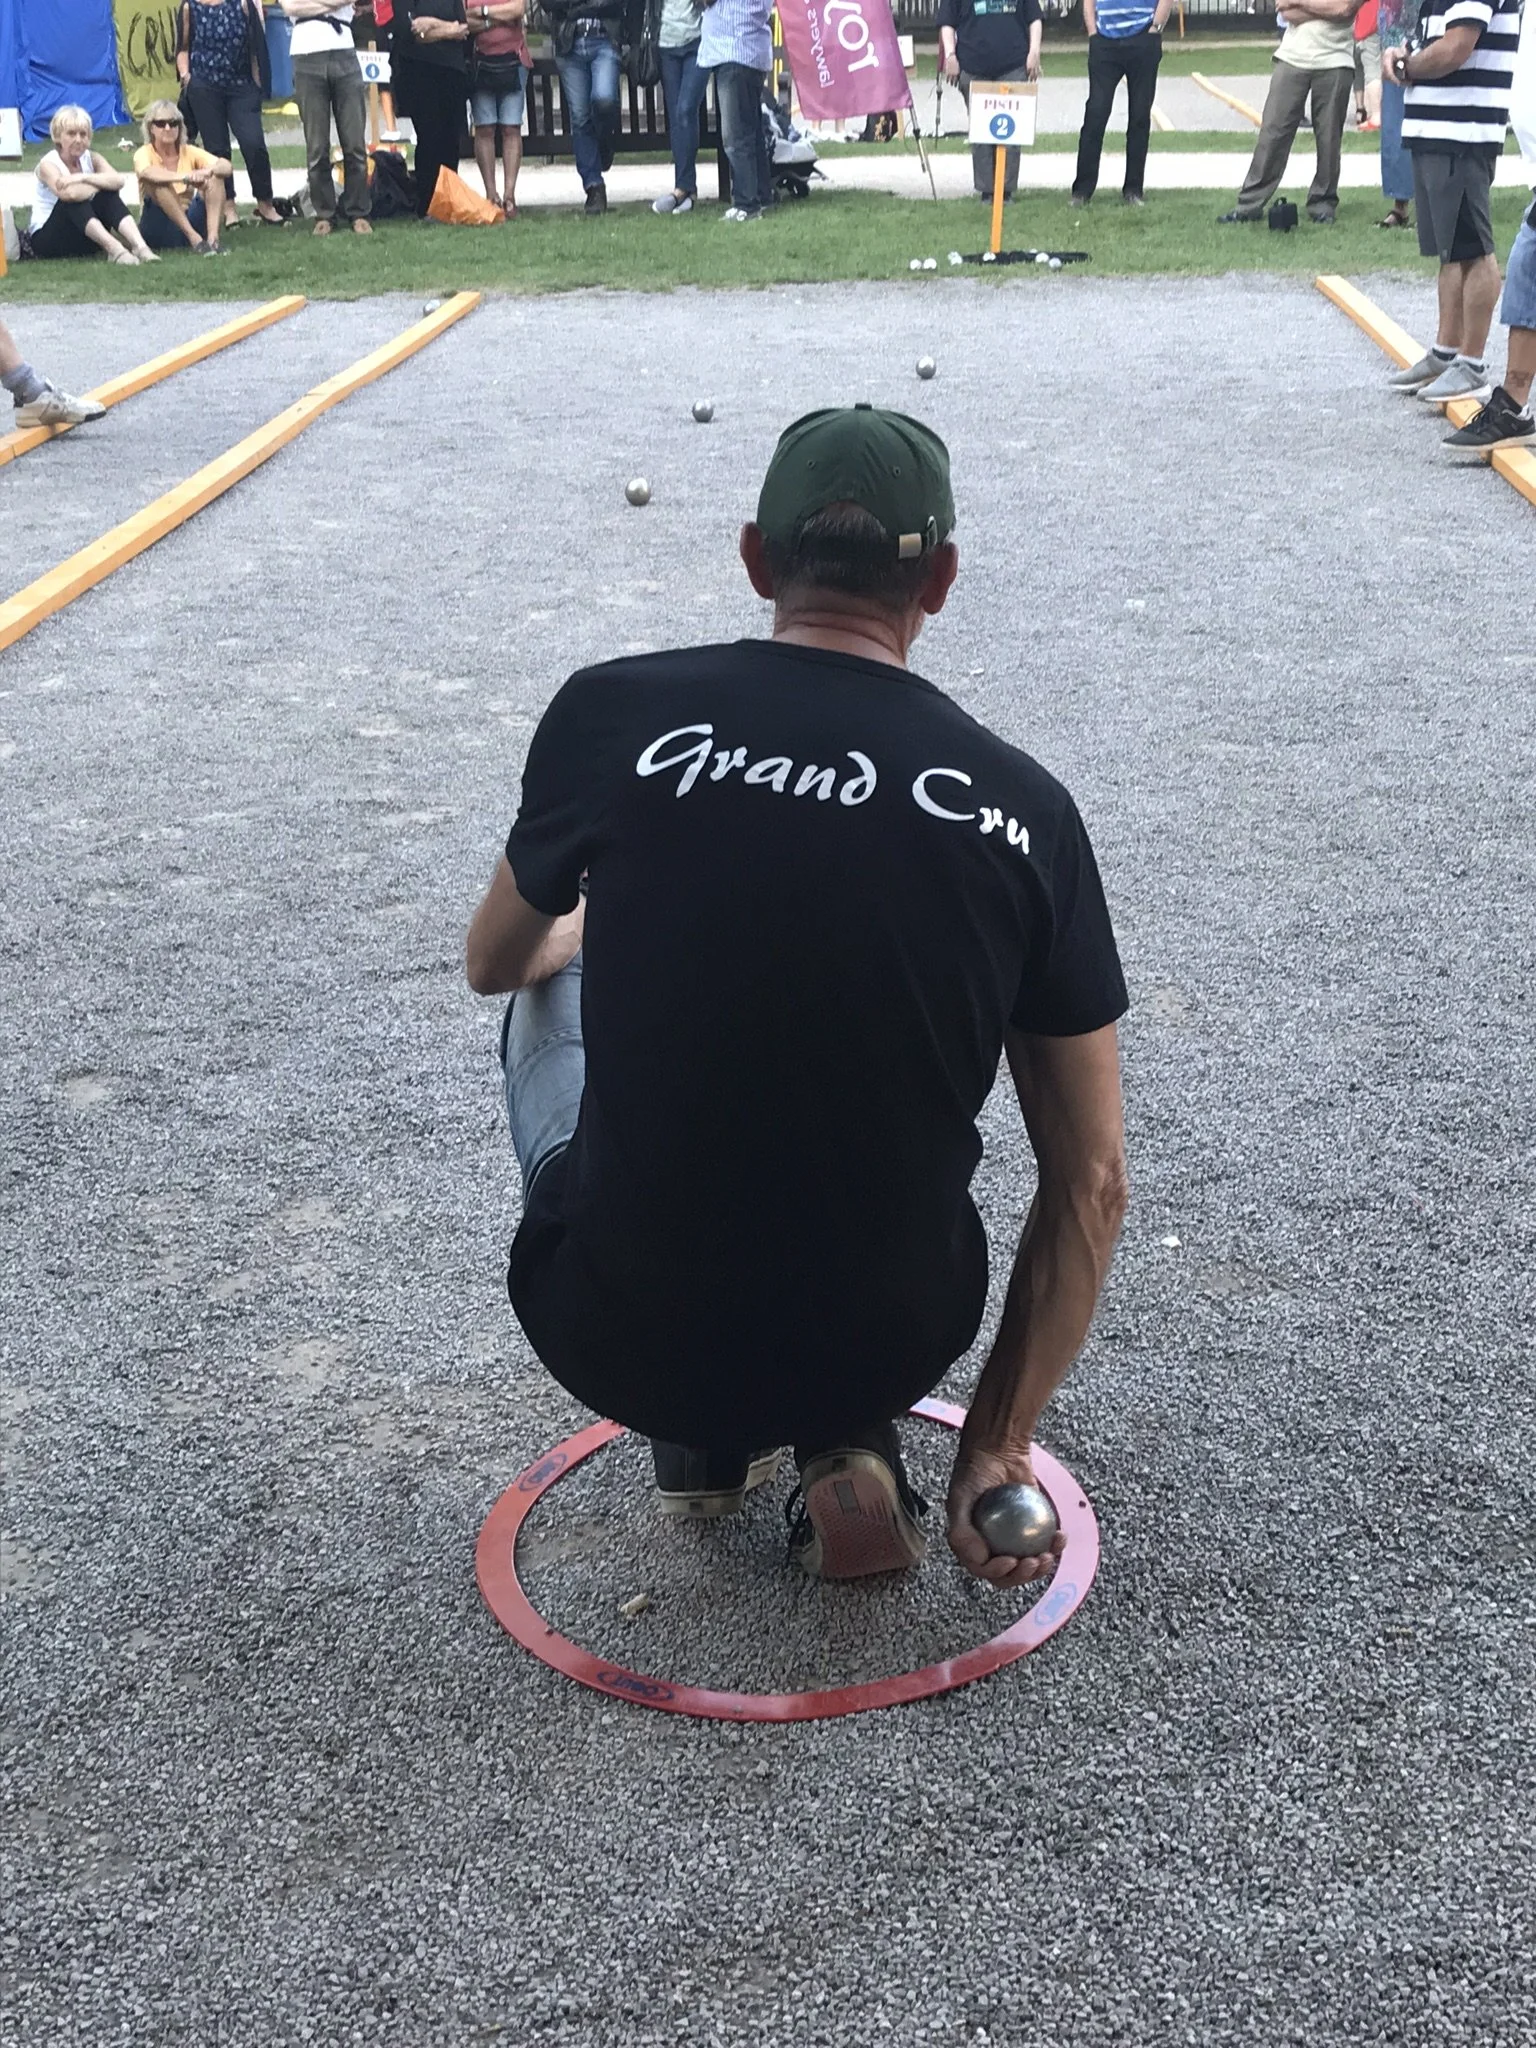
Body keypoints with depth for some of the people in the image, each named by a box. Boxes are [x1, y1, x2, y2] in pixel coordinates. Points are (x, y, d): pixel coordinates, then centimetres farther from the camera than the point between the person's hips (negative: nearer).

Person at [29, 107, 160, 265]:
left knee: (108, 195, -17)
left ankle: (140, 246, -38)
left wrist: (84, 178, -29)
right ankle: (114, 249, -46)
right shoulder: (47, 164, -15)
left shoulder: (91, 159, 0)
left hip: (83, 237, 5)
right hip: (46, 239, -5)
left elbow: (118, 180, -20)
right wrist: (101, 182, -19)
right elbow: (69, 193, -35)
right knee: (75, 199, -30)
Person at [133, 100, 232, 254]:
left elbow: (226, 166, -11)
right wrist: (185, 176, -46)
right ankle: (194, 239, -36)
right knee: (159, 182, -29)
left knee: (216, 176, -15)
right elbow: (147, 173, -31)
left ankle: (212, 238, -31)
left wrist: (207, 171, -35)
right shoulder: (144, 153, -5)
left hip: (189, 221, 3)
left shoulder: (189, 152, 4)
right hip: (158, 228, -3)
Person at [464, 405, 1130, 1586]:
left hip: (621, 1346, -1)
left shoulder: (615, 714, -6)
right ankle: (855, 1446, 16)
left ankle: (700, 1443, 23)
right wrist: (998, 1445, 13)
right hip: (892, 1347, 2)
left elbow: (496, 965, 14)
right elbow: (1092, 1185, 1)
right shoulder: (1023, 806, -3)